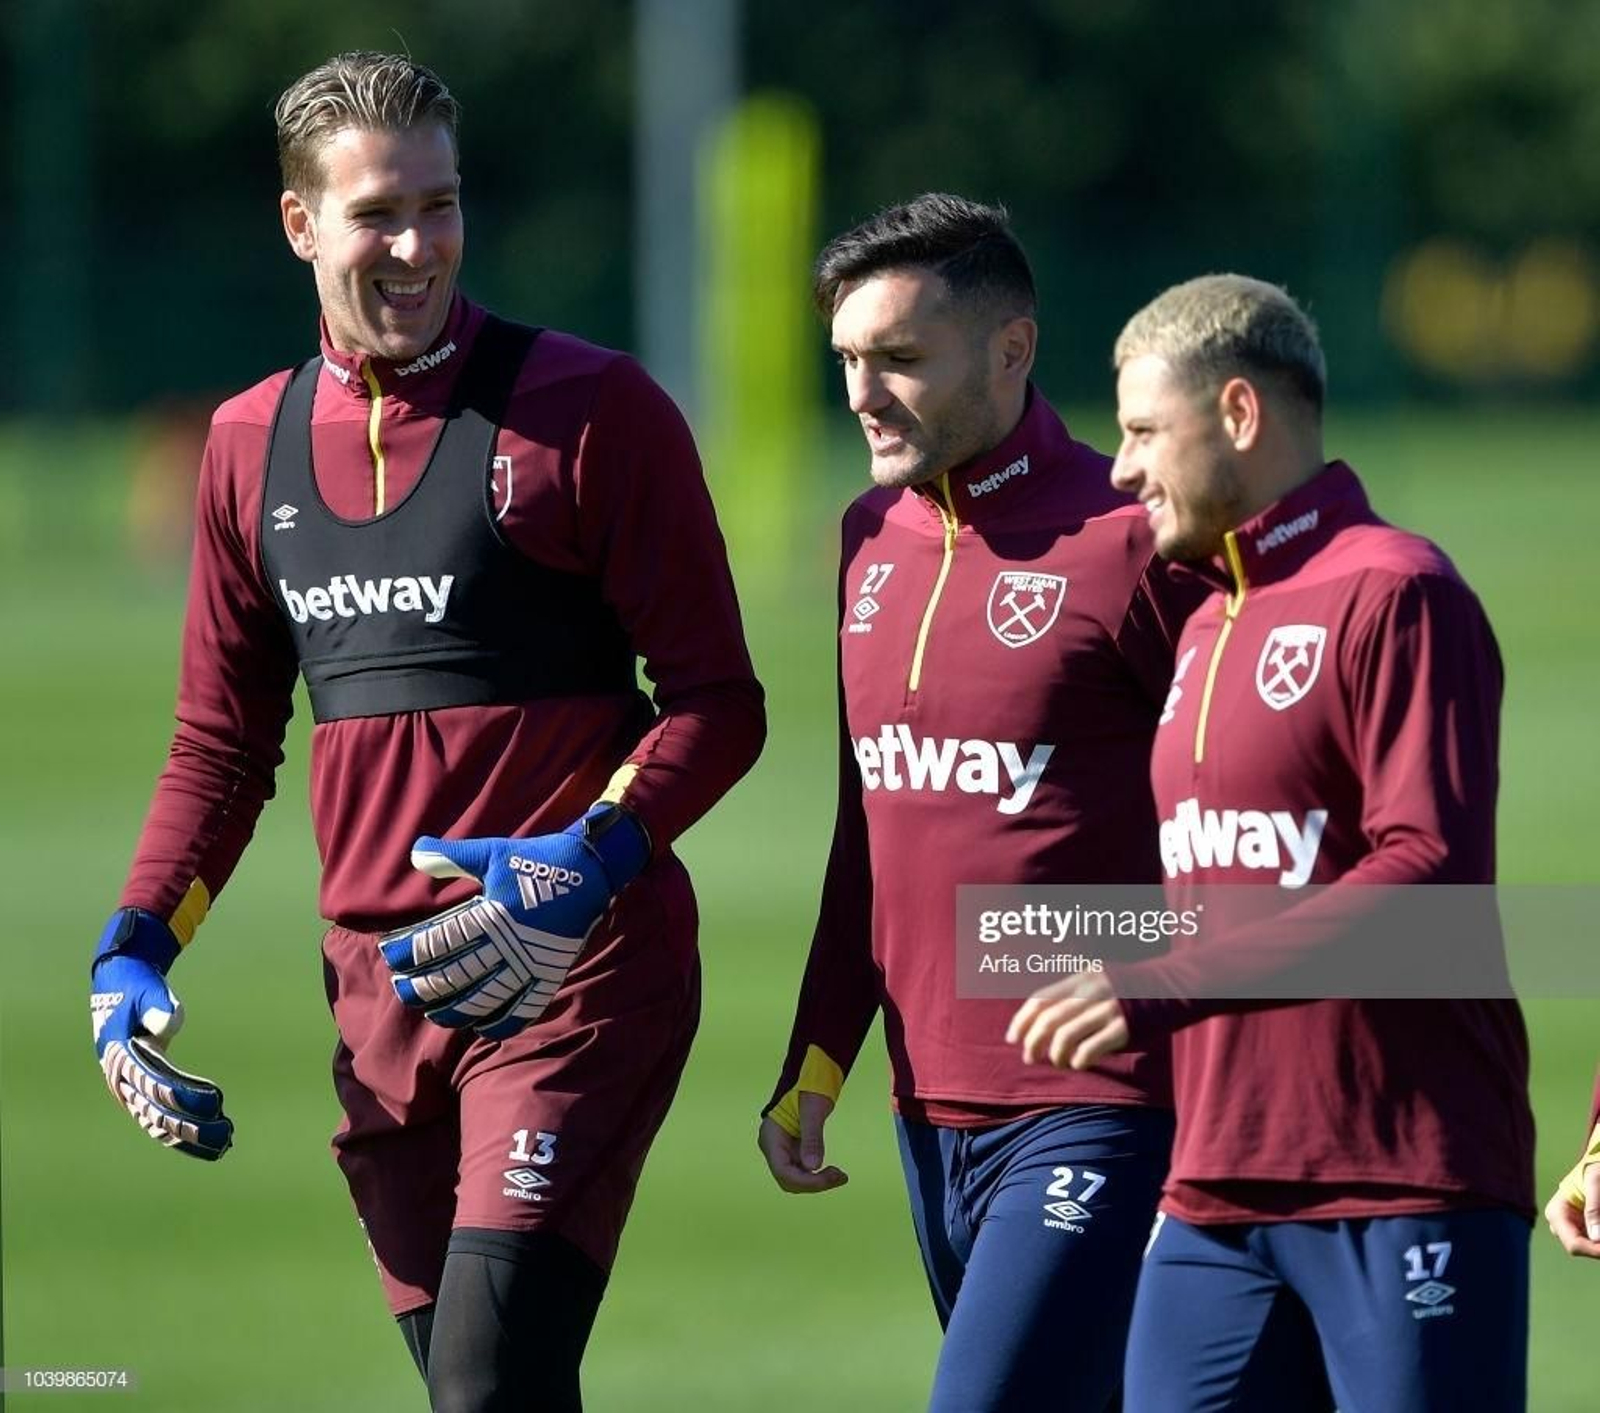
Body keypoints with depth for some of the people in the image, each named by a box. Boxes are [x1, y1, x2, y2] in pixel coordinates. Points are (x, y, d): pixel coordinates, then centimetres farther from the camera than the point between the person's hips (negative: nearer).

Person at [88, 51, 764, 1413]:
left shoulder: (592, 409, -4)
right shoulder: (255, 443, 12)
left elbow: (717, 702, -5)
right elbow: (224, 740, 20)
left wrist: (587, 867, -21)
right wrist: (133, 947, 7)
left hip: (577, 972, -6)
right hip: (379, 987, 6)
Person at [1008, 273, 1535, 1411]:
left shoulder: (1393, 594, -8)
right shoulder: (1205, 625, 19)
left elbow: (1431, 871, -18)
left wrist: (1161, 991, -21)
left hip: (1405, 1190, -8)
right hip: (1217, 1200, 8)